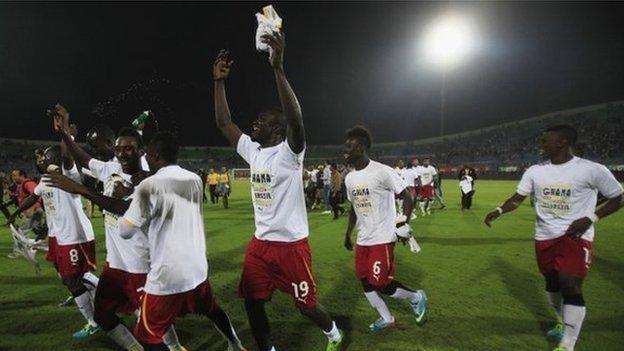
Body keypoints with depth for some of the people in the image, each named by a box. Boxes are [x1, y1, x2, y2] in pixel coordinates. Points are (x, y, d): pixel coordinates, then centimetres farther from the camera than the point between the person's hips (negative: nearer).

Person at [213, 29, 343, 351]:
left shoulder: (289, 152, -15)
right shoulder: (252, 151, 6)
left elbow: (295, 119, -35)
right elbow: (223, 123, 10)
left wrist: (278, 67, -41)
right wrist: (219, 82, 4)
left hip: (291, 244, -6)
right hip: (260, 243, 7)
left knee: (306, 305, 10)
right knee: (252, 303, 11)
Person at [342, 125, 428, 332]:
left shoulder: (381, 172, -16)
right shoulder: (349, 178, 7)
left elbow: (407, 197, -11)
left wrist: (404, 224, -21)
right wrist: (348, 234, 20)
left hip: (382, 239, -7)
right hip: (362, 240, 7)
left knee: (380, 283, -6)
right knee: (365, 282, 10)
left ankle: (416, 297, 23)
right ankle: (386, 319, 32)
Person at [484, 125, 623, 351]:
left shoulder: (592, 170, -11)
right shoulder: (534, 171, 1)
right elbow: (518, 198, 5)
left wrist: (591, 218, -14)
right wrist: (499, 211, -13)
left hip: (576, 237, -5)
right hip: (544, 237, 5)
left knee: (571, 287, -14)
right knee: (552, 283, 17)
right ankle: (563, 323, 41)